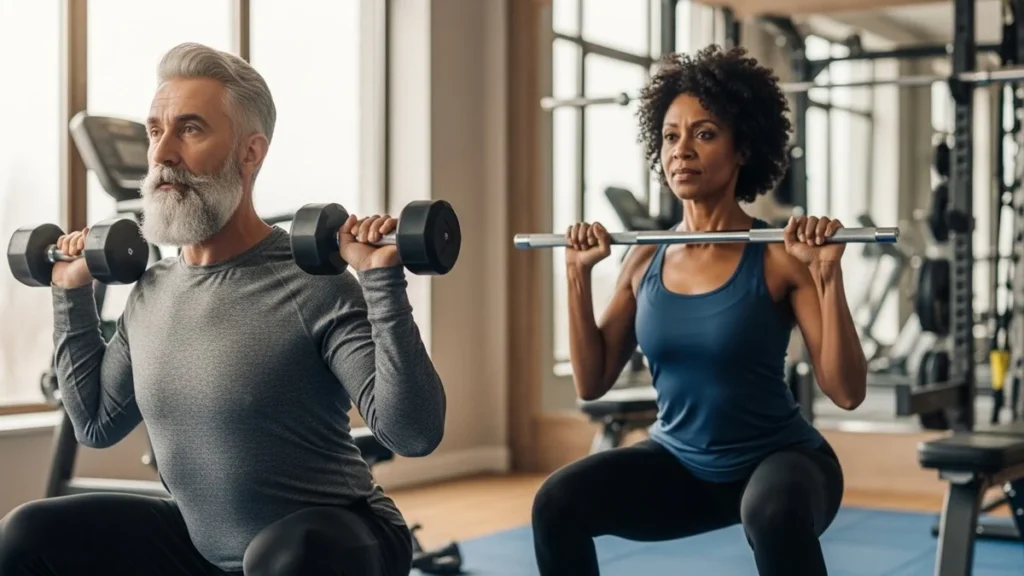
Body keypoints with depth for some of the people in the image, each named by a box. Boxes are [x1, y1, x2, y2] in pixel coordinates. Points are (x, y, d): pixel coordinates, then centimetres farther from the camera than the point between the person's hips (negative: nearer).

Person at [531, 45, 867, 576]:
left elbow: (847, 391, -20)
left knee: (774, 514, -38)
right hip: (680, 463, 5)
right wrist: (578, 275, -8)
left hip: (780, 459, -4)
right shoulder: (647, 258, -3)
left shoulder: (779, 257, -16)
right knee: (558, 502, -18)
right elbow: (591, 383, 0)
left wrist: (828, 273, -29)